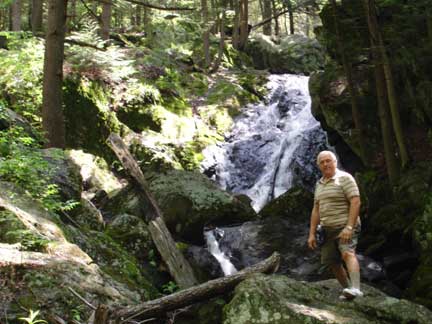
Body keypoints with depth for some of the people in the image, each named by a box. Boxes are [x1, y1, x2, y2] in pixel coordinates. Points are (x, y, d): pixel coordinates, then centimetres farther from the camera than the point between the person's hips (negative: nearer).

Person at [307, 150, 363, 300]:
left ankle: (355, 289, -42)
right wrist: (312, 233, 9)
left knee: (347, 253, -28)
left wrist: (349, 227, -24)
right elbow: (316, 210, 16)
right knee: (333, 263, 8)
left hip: (345, 227, -7)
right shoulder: (319, 184, 15)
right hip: (327, 229, 7)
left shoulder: (344, 178, -6)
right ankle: (348, 291, 21)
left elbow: (355, 202, -16)